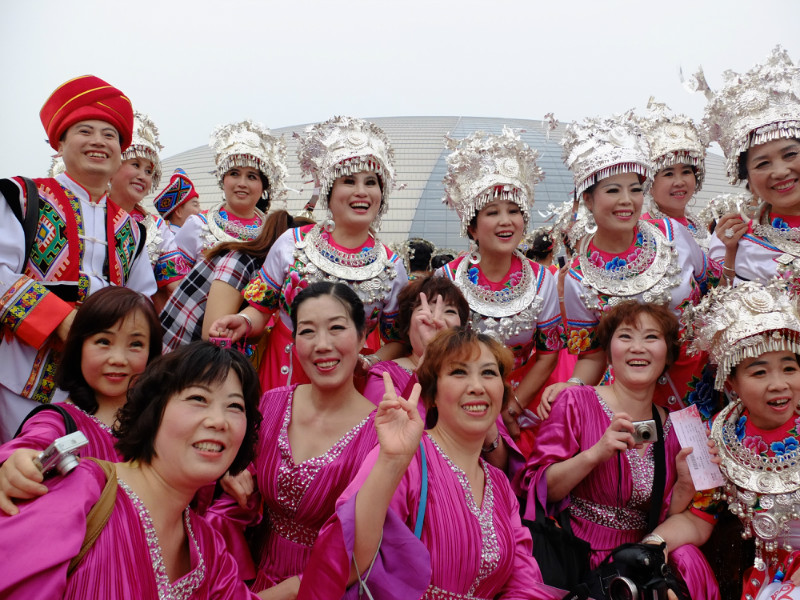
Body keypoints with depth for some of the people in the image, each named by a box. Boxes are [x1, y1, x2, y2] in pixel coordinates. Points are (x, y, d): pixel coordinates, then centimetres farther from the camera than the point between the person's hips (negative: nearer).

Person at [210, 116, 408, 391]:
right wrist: (245, 321, -17)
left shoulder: (391, 268, -5)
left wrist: (371, 362, -15)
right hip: (281, 373, 0)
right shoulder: (292, 243, -5)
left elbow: (398, 340, 3)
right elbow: (261, 307, 4)